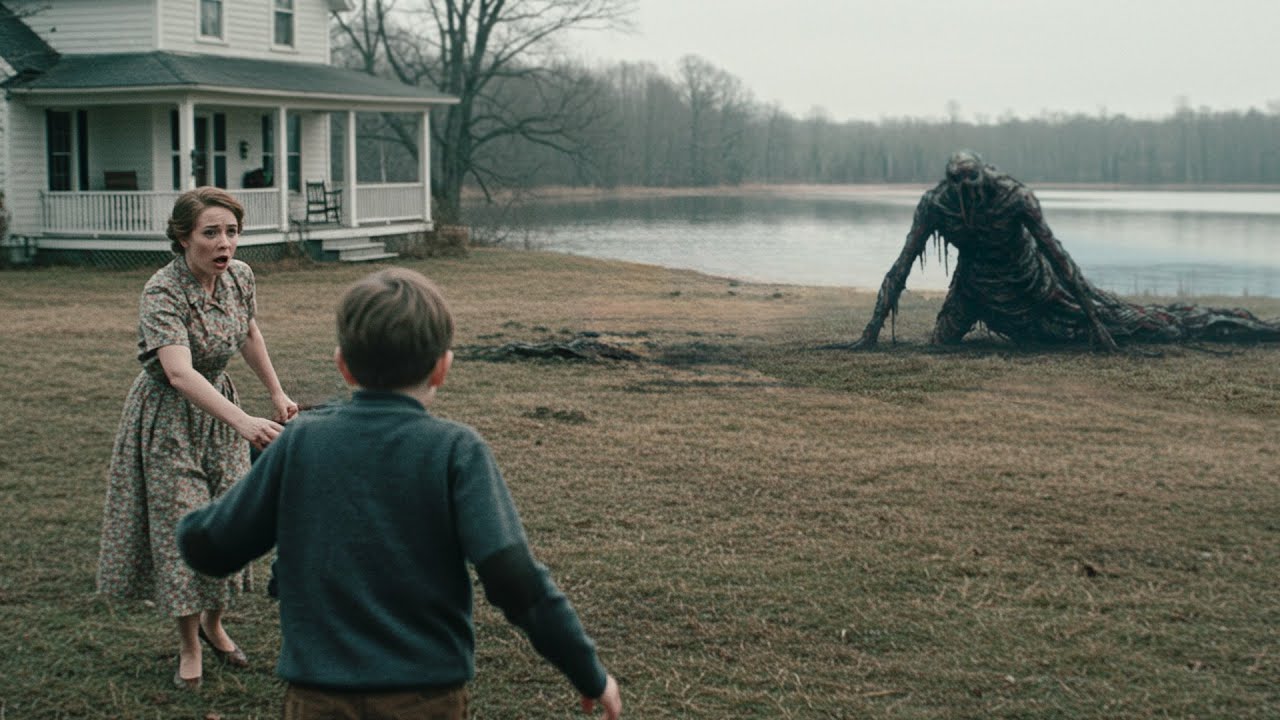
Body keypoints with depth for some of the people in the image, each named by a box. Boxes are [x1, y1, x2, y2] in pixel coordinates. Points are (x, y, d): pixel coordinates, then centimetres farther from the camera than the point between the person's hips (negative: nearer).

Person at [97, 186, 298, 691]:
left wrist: (276, 393, 17)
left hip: (217, 409, 6)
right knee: (182, 527, 0)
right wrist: (244, 422, -54)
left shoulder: (240, 275, -9)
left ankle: (213, 623, 36)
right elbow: (179, 373, -42)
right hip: (167, 420, -6)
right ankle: (189, 649, 18)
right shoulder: (162, 293, -29)